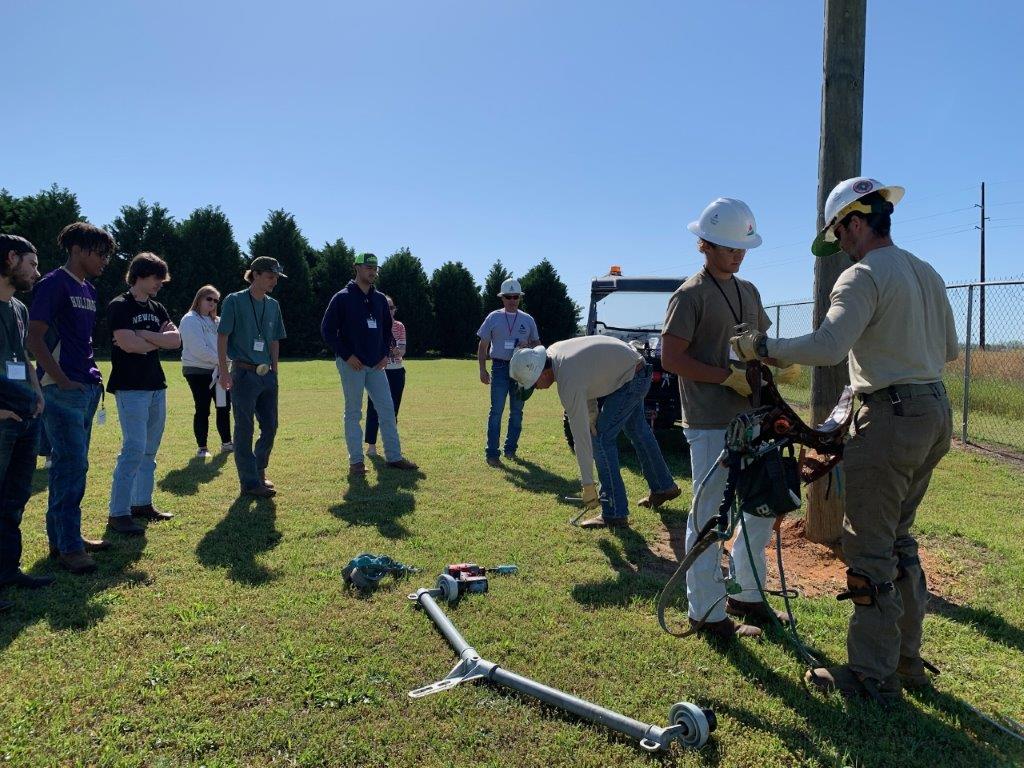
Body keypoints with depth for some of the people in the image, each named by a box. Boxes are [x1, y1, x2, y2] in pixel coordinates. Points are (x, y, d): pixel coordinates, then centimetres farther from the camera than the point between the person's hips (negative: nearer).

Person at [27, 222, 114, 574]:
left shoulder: (88, 290, 16)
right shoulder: (54, 284, -9)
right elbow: (34, 337, -14)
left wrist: (94, 376, 13)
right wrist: (62, 381, -16)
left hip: (87, 389, 9)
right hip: (62, 390, -9)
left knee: (72, 465, 13)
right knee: (72, 465, -8)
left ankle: (62, 536, 24)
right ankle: (69, 547, 0)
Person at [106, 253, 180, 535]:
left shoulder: (157, 308, 15)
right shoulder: (120, 306, -7)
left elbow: (176, 339, 1)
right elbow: (128, 344, -20)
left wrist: (144, 335, -11)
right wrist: (160, 340, -5)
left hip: (157, 386, 8)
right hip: (131, 387, -8)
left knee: (150, 450, 12)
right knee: (134, 450, -11)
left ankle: (142, 503, 23)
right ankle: (118, 513, -5)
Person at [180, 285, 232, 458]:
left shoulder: (215, 321, 16)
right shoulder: (191, 320, -8)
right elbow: (199, 349, -18)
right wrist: (218, 360, -12)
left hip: (215, 370, 8)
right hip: (198, 371, -7)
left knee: (224, 406, 9)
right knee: (203, 409, -3)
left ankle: (226, 443, 21)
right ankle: (202, 448, 8)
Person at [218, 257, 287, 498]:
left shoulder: (273, 305, 11)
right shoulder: (235, 301, -6)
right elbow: (222, 337, -8)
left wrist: (274, 372, 14)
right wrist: (224, 371, -13)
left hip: (267, 375, 6)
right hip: (244, 374, -6)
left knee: (270, 427, 10)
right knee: (244, 430, 1)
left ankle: (259, 471, 30)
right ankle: (250, 482, 9)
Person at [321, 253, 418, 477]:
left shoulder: (380, 299, 12)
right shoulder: (342, 298, -6)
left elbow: (387, 329, 21)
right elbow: (327, 330, -8)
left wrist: (385, 353, 6)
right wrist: (347, 355, -14)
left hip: (376, 364, 6)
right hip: (351, 364, -6)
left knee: (387, 409, 5)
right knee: (353, 413, 2)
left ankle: (394, 457, 13)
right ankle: (356, 461, 9)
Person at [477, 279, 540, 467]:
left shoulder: (528, 320, 9)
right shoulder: (493, 318, 3)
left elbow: (537, 343, 17)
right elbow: (483, 345, 5)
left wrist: (528, 347, -7)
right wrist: (482, 370, -3)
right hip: (500, 368, -3)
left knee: (517, 411, 8)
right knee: (497, 410, -8)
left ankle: (510, 448, 21)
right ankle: (491, 453, -7)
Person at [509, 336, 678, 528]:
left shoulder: (568, 384, -32)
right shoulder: (552, 352, -8)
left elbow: (580, 436, -28)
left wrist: (588, 486, -22)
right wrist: (592, 411, -4)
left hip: (631, 380, -10)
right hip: (636, 369, 10)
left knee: (601, 438, -12)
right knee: (637, 430, 25)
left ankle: (615, 513, -6)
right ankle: (664, 487, 44)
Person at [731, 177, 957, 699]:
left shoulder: (864, 276, -14)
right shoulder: (927, 273, 14)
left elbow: (828, 347, -28)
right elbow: (950, 350, 22)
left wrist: (762, 347, -18)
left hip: (891, 417, -10)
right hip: (935, 412, 10)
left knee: (870, 549, -1)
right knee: (899, 539, 19)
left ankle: (873, 674, 9)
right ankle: (907, 657, 29)